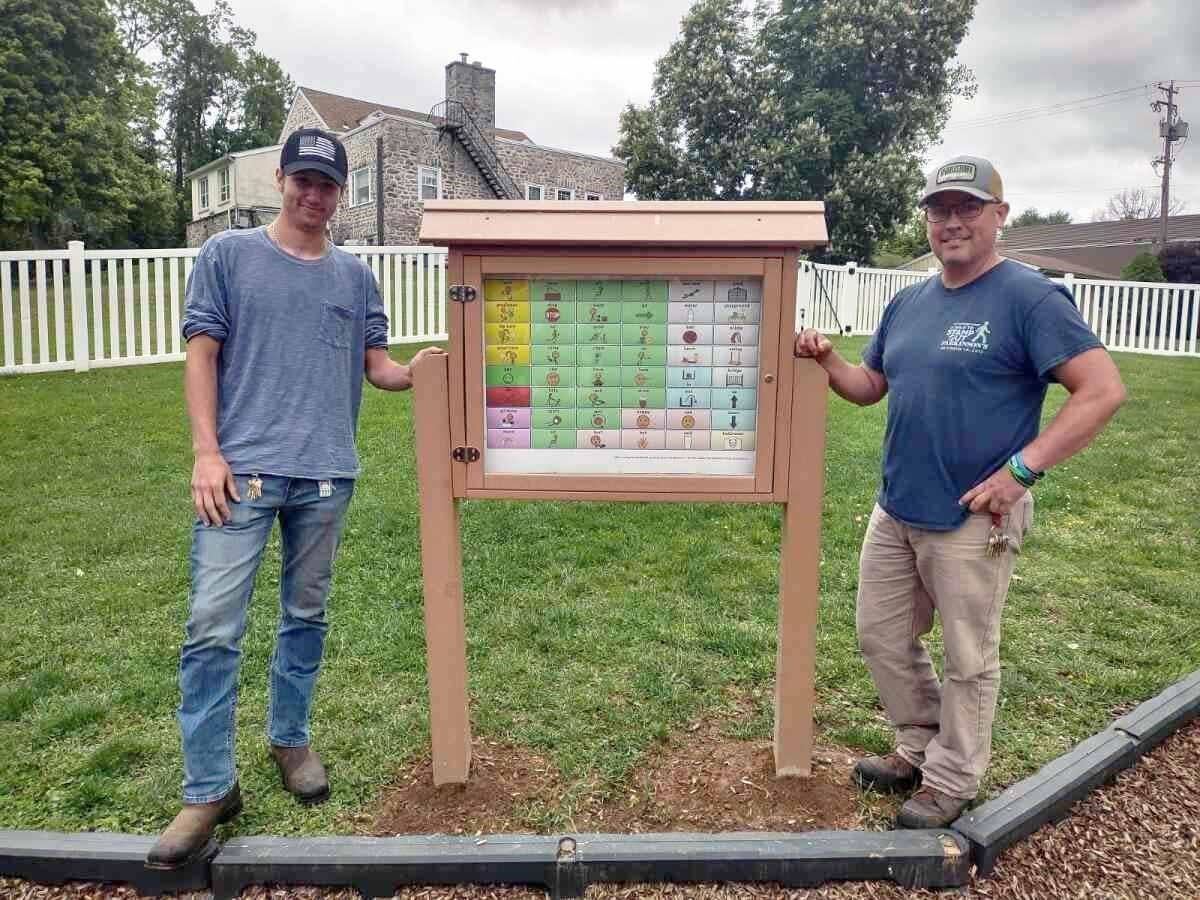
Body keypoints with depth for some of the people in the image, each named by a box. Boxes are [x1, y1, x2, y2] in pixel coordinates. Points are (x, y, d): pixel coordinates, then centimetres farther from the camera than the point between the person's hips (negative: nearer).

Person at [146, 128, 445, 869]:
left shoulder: (356, 277, 12)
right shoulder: (228, 256, 5)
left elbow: (377, 366, 10)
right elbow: (202, 353, 0)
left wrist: (416, 374, -14)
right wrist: (206, 452, -9)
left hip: (326, 474, 3)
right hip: (242, 468, -3)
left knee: (307, 615, 13)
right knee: (214, 625, -6)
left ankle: (290, 738, 31)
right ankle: (210, 788, 5)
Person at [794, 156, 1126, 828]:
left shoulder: (1030, 298, -12)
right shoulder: (907, 304, 10)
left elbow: (1103, 390, -18)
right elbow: (870, 386, 17)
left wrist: (1020, 469, -24)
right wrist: (827, 360, -3)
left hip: (974, 520, -7)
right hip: (895, 512, 7)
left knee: (969, 660, 9)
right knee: (882, 638, 18)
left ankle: (950, 781, 29)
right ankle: (920, 747, 39)